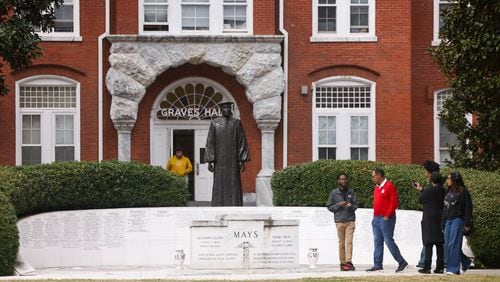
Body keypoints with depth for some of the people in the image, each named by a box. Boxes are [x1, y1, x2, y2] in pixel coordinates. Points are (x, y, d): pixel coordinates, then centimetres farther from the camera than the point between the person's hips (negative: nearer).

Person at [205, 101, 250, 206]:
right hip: (219, 161, 0)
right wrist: (209, 161, -5)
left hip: (233, 161, 0)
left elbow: (242, 142, 3)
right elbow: (210, 142, 1)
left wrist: (242, 161, -4)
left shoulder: (236, 123, 4)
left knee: (234, 187, -2)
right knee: (219, 187, -1)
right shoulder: (214, 123, 3)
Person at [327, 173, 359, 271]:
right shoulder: (334, 193, 4)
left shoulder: (351, 192, 9)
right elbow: (329, 207, 6)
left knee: (349, 241, -9)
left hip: (350, 220, 1)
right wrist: (339, 205, -10)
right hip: (339, 221, -1)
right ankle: (342, 263, 5)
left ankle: (349, 261, -14)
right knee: (341, 243, 1)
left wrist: (351, 206, -10)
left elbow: (356, 204, 12)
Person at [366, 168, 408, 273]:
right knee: (377, 242, 6)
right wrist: (375, 216, 12)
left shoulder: (389, 186, -9)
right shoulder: (376, 187, 16)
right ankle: (378, 265, 7)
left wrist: (387, 215, -16)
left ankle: (402, 262, -1)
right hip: (376, 219, 8)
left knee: (389, 241, -9)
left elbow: (394, 202, -14)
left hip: (386, 218, -8)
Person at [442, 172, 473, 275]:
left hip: (458, 220, -8)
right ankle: (466, 262, 22)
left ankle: (453, 268, -9)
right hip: (448, 220, 8)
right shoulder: (449, 192, 16)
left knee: (453, 244, -12)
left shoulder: (463, 192, -7)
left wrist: (467, 224, -15)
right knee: (447, 245, 6)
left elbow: (468, 208, -10)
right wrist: (443, 223, 19)